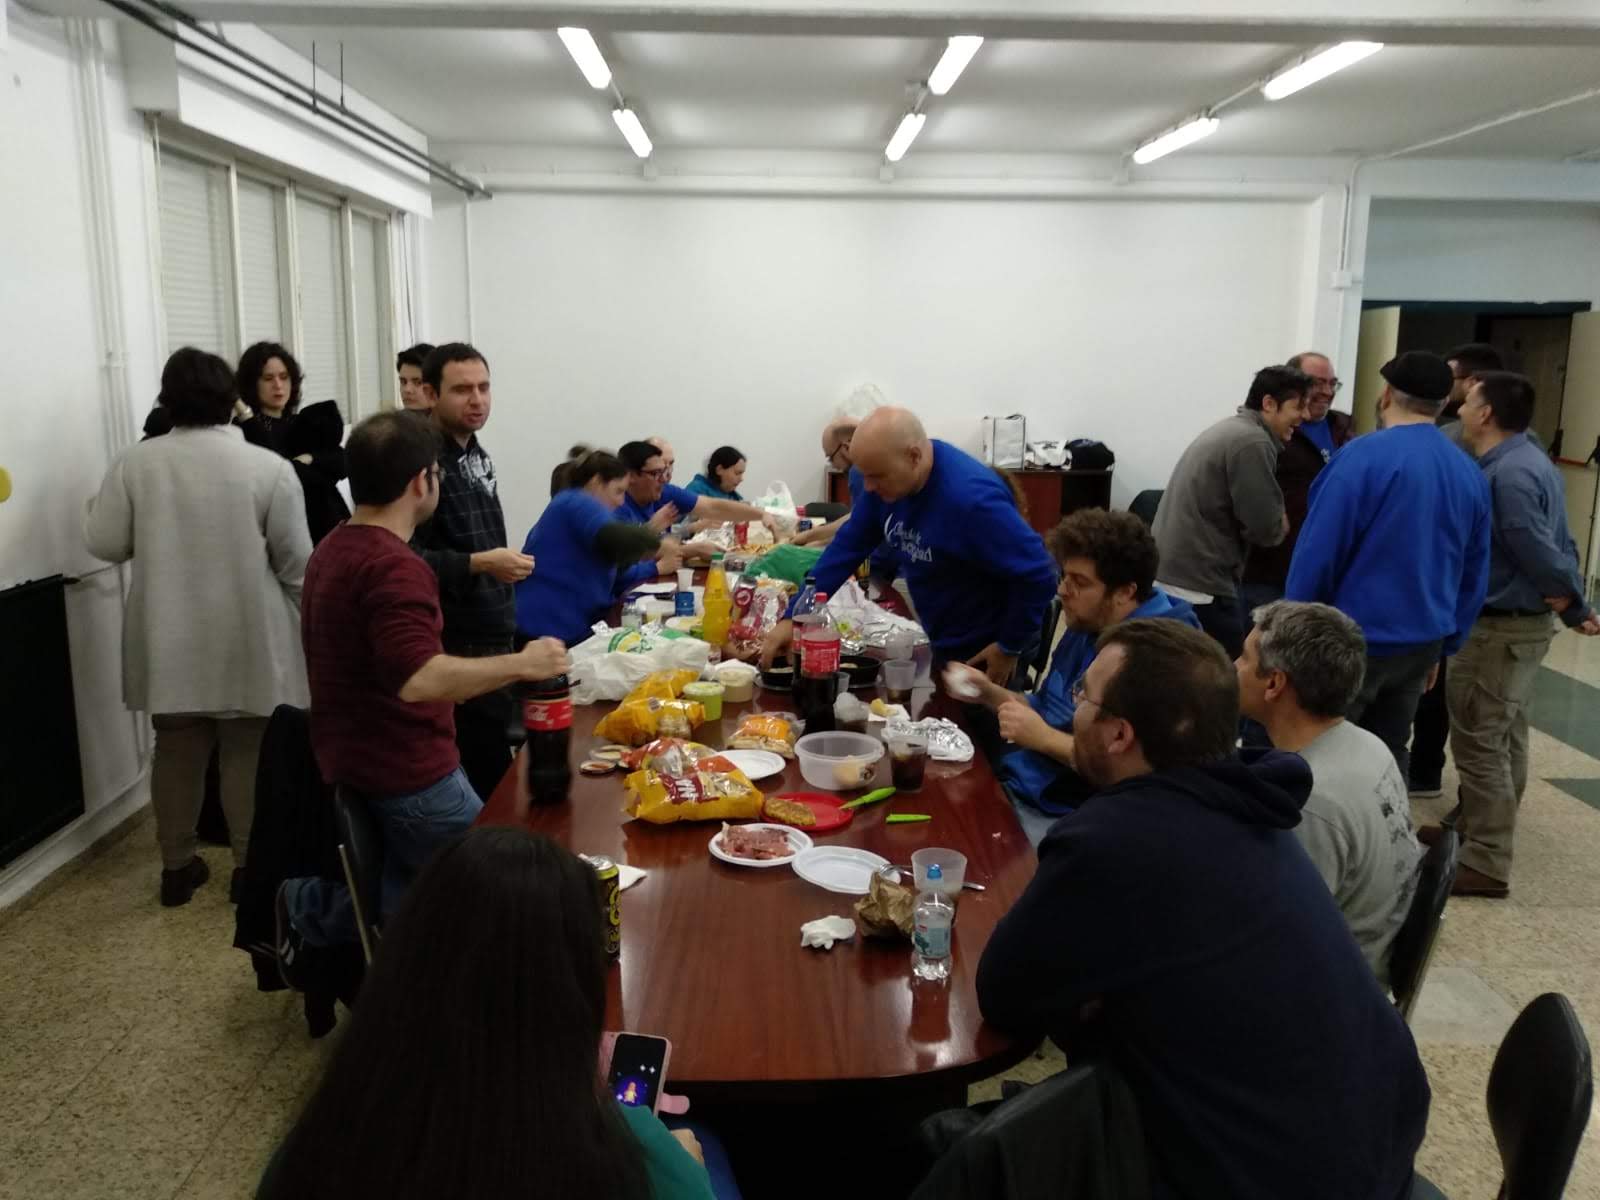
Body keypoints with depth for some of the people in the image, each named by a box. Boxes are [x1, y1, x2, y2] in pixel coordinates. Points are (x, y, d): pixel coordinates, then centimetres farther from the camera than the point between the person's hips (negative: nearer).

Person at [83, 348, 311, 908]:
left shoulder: (133, 462, -4)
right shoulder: (269, 466, -11)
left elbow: (105, 544, 1)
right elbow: (296, 561, -8)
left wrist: (95, 509, 22)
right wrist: (311, 621, 8)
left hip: (169, 641, 3)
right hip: (248, 641, -2)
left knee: (176, 749, 13)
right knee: (247, 751, 8)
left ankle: (177, 866, 23)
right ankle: (249, 865, 15)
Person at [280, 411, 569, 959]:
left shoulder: (333, 550, 10)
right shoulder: (393, 566, -22)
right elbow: (418, 679, -34)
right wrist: (520, 663, -26)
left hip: (354, 762, 10)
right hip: (405, 775, -10)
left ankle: (311, 906, 11)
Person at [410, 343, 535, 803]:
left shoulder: (477, 455, 14)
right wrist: (479, 564, -28)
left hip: (491, 640, 9)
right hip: (455, 650, -9)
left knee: (494, 771, 13)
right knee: (490, 781, -6)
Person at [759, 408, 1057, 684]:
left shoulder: (971, 498, -33)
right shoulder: (887, 478, -9)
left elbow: (1037, 575, -30)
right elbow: (848, 546, -2)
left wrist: (1010, 648, -18)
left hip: (984, 655, -7)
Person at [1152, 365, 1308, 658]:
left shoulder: (1226, 429, 20)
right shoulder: (1253, 442, -12)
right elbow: (1265, 527, -14)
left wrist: (1274, 522, 12)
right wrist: (1282, 526, 7)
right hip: (1198, 584, -10)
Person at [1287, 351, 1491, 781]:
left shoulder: (1364, 456, -15)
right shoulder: (1470, 474, 5)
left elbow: (1317, 552, -16)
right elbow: (1474, 576, 11)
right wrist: (1443, 645, 20)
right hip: (1421, 643, 6)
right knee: (1388, 757, 16)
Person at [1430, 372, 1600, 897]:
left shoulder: (1508, 473, -23)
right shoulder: (1526, 459, 11)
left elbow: (1537, 549, -23)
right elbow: (1557, 542, 13)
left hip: (1500, 627, -11)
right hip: (1522, 622, 11)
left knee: (1479, 741, -5)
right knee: (1503, 737, 19)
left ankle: (1486, 863, 1)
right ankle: (1478, 830, 32)